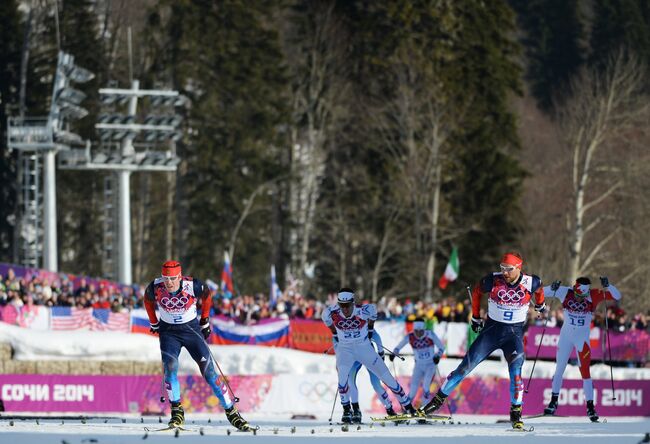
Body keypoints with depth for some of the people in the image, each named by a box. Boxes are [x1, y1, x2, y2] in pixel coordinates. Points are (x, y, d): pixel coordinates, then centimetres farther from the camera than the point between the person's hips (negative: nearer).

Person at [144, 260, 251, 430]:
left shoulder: (193, 286, -23)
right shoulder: (155, 288, -19)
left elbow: (206, 295, 0)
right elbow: (148, 301, 6)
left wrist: (205, 321, 9)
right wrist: (154, 323, 15)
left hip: (192, 329, -1)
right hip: (168, 331, 1)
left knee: (208, 370, -5)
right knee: (170, 367, -21)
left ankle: (231, 412, 2)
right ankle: (177, 412, -10)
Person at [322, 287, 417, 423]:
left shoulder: (363, 311, -24)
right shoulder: (332, 313, -20)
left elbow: (373, 309, 0)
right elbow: (327, 319, 5)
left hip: (364, 347, 0)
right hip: (345, 349, 0)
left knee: (385, 375, 4)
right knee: (342, 375, -26)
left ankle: (407, 405, 17)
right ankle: (347, 411, -13)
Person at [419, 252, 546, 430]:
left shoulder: (530, 283, -14)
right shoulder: (493, 281, -14)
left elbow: (539, 288, 12)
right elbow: (477, 292, 6)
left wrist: (540, 305, 30)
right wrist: (476, 318, 14)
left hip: (515, 333, -1)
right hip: (492, 329, 1)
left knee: (516, 371, -19)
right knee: (466, 365, -2)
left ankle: (516, 414, -9)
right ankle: (439, 399, 8)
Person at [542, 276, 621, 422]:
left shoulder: (593, 295, -17)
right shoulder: (565, 293, -16)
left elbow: (617, 296, -19)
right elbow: (543, 293, -12)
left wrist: (607, 286, -36)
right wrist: (552, 288, -32)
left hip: (582, 337, -2)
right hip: (566, 335, 2)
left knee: (585, 371, -8)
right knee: (559, 370, 11)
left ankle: (590, 407, -1)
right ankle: (553, 402, 27)